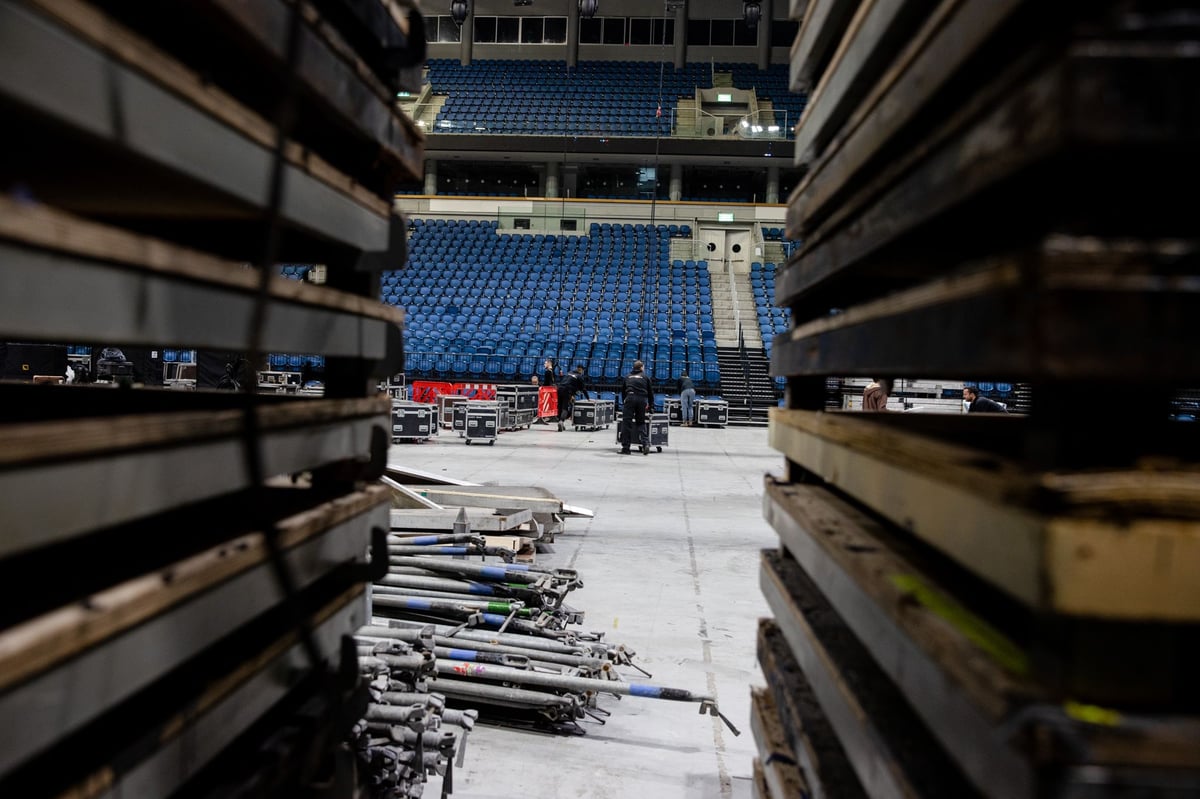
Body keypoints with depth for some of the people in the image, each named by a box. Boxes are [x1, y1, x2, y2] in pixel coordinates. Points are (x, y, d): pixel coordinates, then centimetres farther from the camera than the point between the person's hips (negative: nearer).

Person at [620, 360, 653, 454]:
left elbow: (623, 391, 25)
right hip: (642, 400, 1)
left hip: (630, 398, -1)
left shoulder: (627, 377, 21)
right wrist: (649, 404, 32)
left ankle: (625, 448, -2)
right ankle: (645, 443, -7)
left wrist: (623, 403, 37)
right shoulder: (645, 377, 18)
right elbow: (651, 392, 19)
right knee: (641, 422, 12)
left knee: (627, 423, 0)